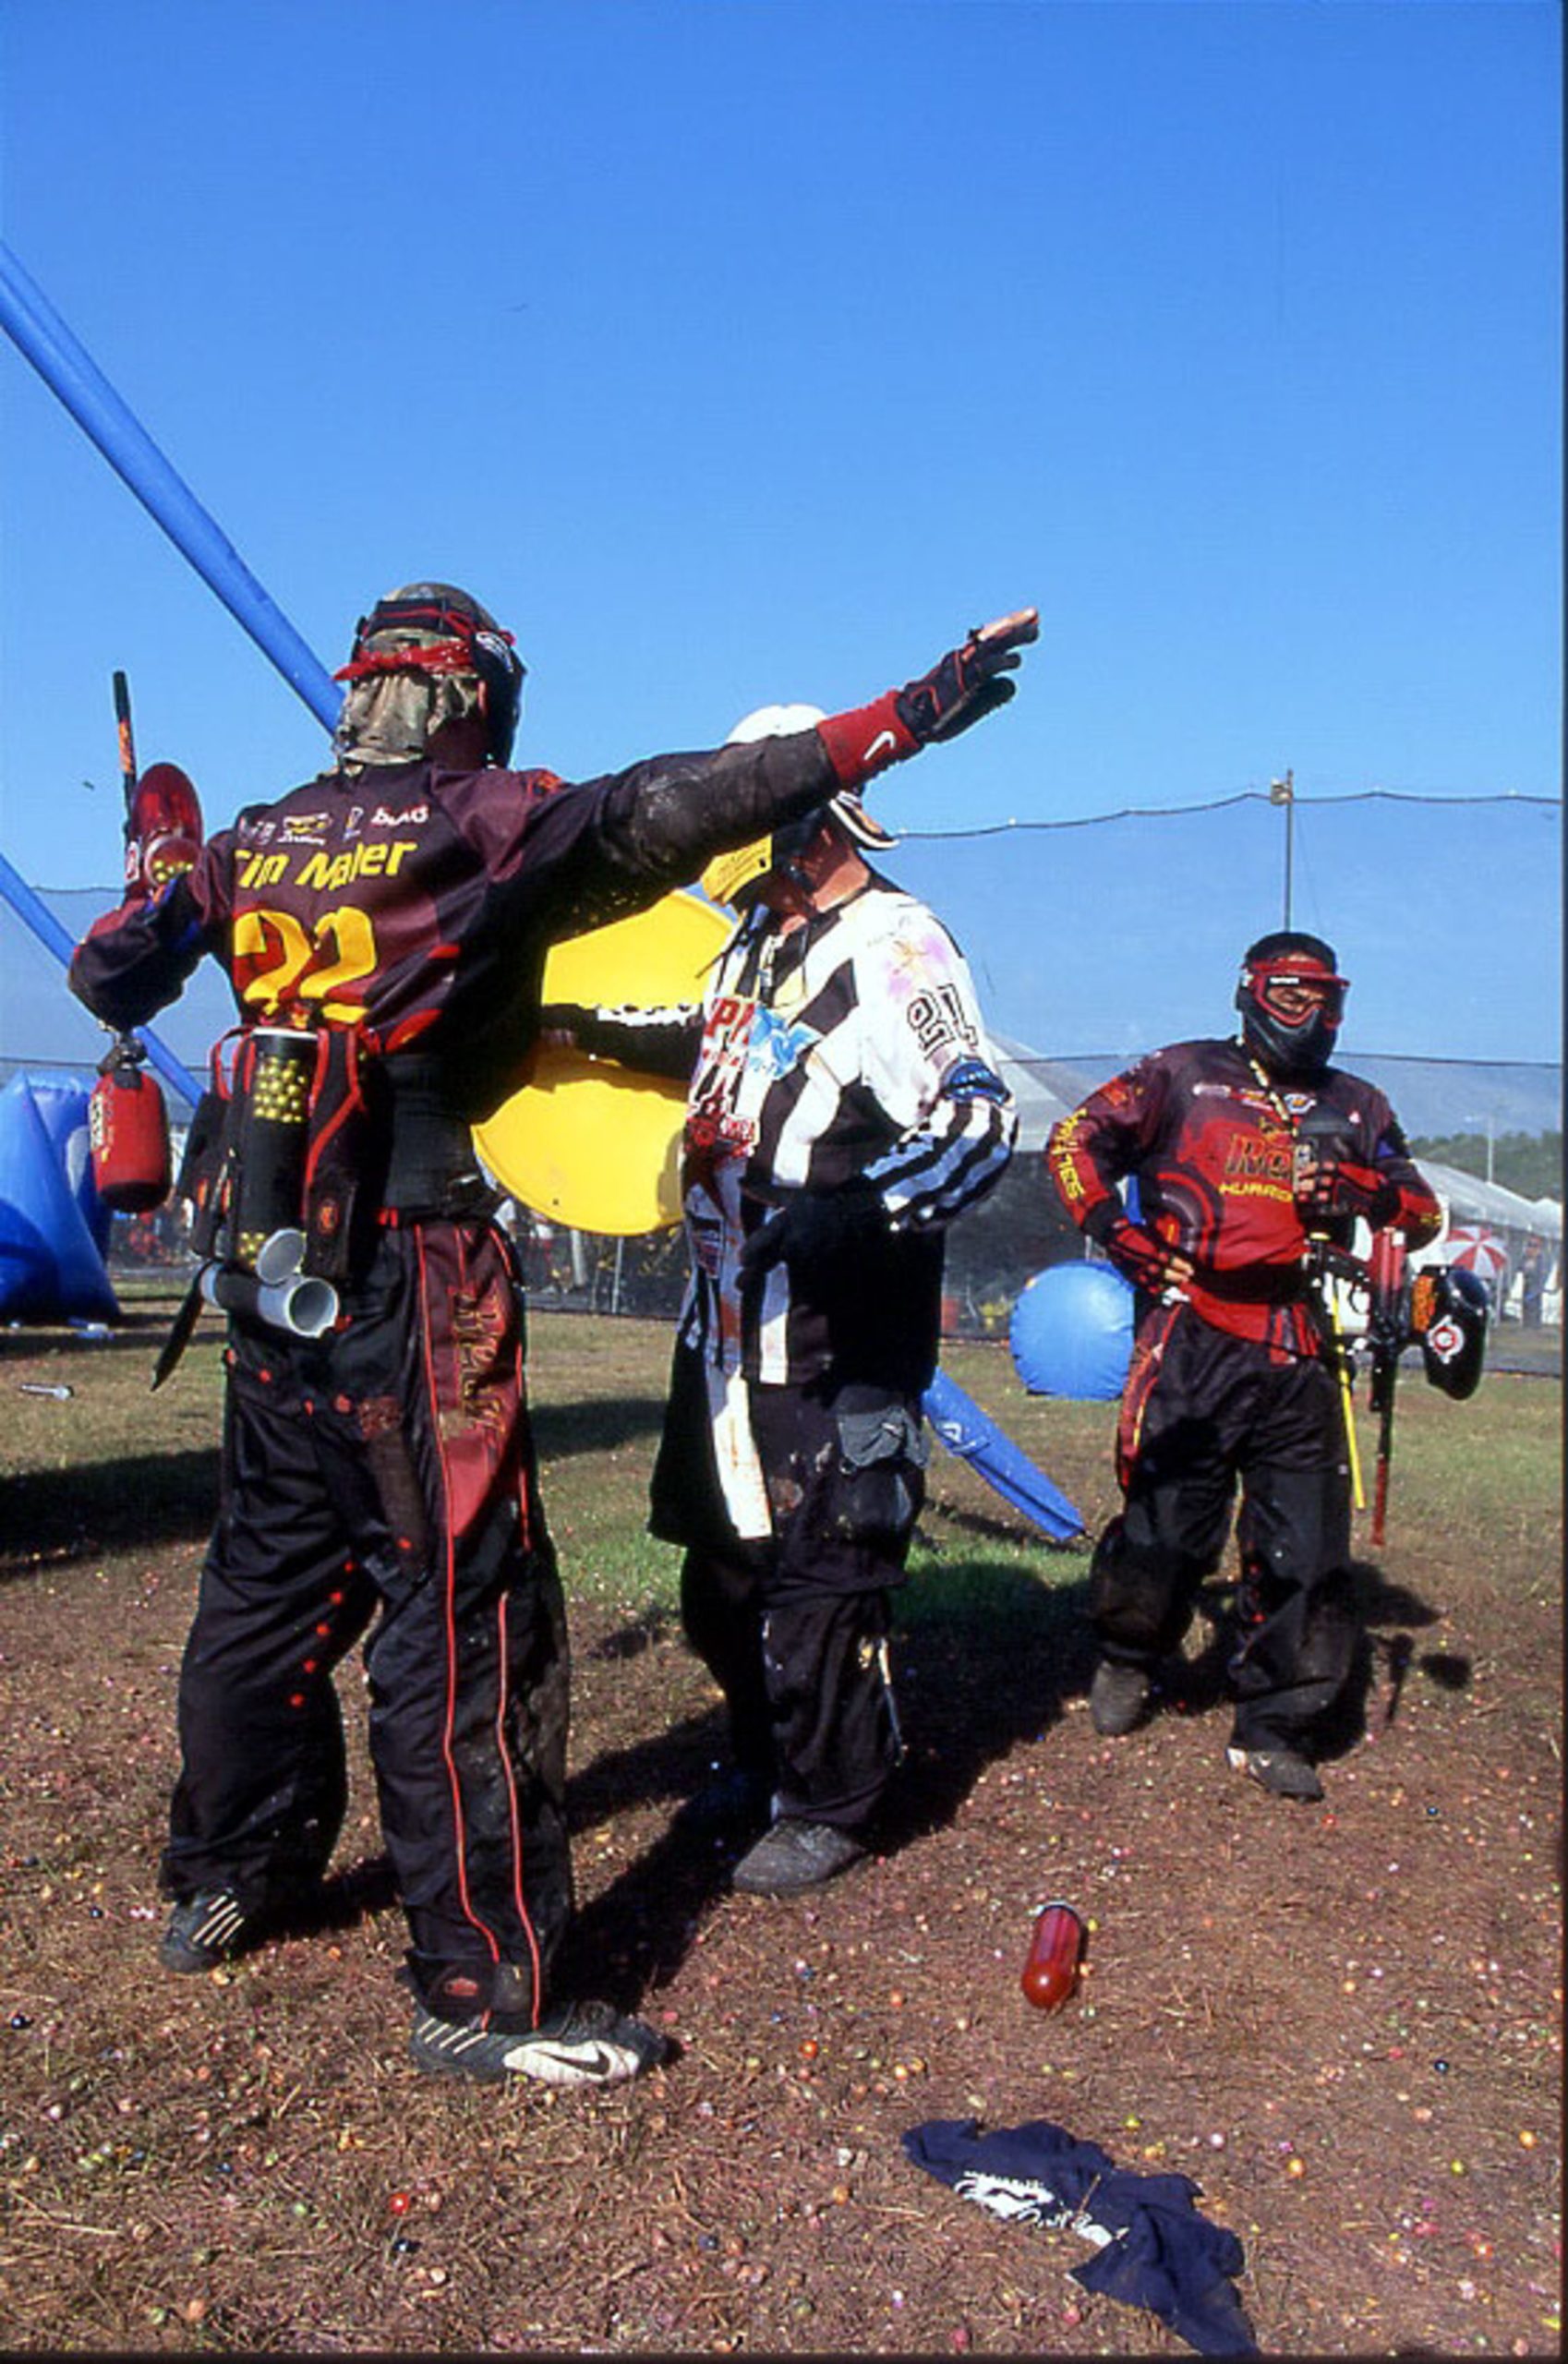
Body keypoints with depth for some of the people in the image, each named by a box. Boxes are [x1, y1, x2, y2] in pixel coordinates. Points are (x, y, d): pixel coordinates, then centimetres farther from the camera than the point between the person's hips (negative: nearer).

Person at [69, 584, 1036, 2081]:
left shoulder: (256, 842, 9)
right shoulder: (484, 825, -9)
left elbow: (107, 975, 18)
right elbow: (666, 812, -21)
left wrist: (170, 887, 39)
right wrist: (900, 720, -20)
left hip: (265, 1266, 8)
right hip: (409, 1277, -7)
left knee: (270, 1575, 20)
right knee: (463, 1614, -2)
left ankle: (221, 1884, 37)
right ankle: (479, 1993, 5)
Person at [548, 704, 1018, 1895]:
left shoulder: (891, 944, -15)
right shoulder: (760, 938, 16)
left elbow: (977, 1117, -24)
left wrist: (856, 1209, -35)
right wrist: (604, 1029, 29)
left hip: (840, 1324, -10)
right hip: (731, 1309, 10)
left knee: (820, 1566, -1)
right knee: (721, 1552, 19)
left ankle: (831, 1805, 17)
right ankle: (767, 1758, 38)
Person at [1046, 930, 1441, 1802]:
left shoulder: (1356, 1107, 20)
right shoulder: (1183, 1076, 9)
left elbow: (1427, 1214, 16)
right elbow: (1075, 1141, 8)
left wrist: (1368, 1189, -5)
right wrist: (1114, 1228, -6)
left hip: (1298, 1353, 3)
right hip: (1191, 1339, -3)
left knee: (1309, 1548, 2)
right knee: (1165, 1522, 2)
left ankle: (1275, 1729, 15)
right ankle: (1127, 1661, 30)